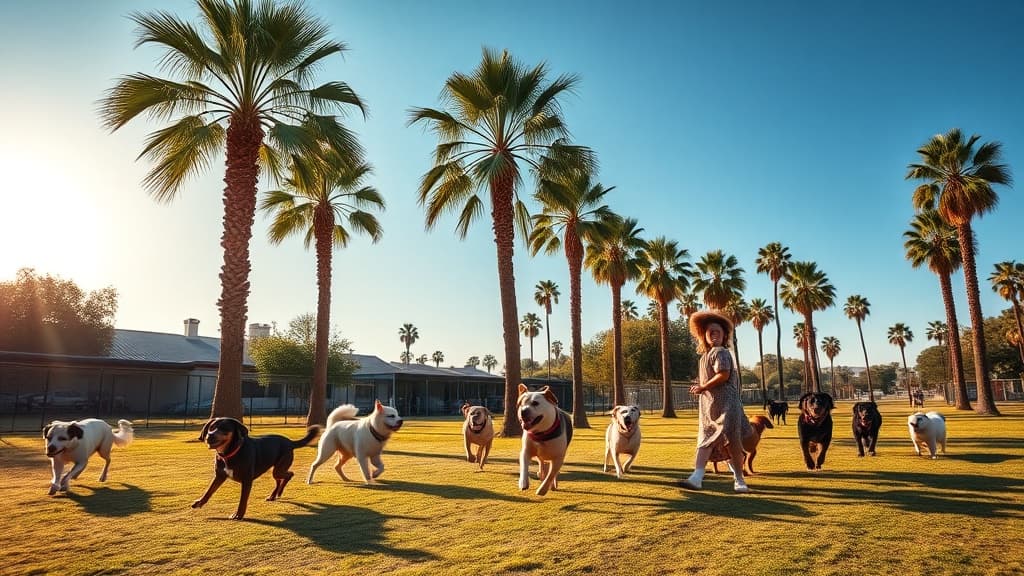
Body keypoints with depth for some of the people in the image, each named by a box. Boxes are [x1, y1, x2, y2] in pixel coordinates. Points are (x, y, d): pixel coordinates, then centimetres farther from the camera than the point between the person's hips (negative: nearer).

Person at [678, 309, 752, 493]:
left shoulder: (720, 352, -9)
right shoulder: (705, 355, 18)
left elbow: (723, 375, -21)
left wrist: (703, 387, -15)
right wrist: (700, 387, 11)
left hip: (725, 404, -8)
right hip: (708, 405, 8)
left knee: (732, 443, -2)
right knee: (705, 440, 1)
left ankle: (739, 480, 9)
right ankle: (697, 477, -2)